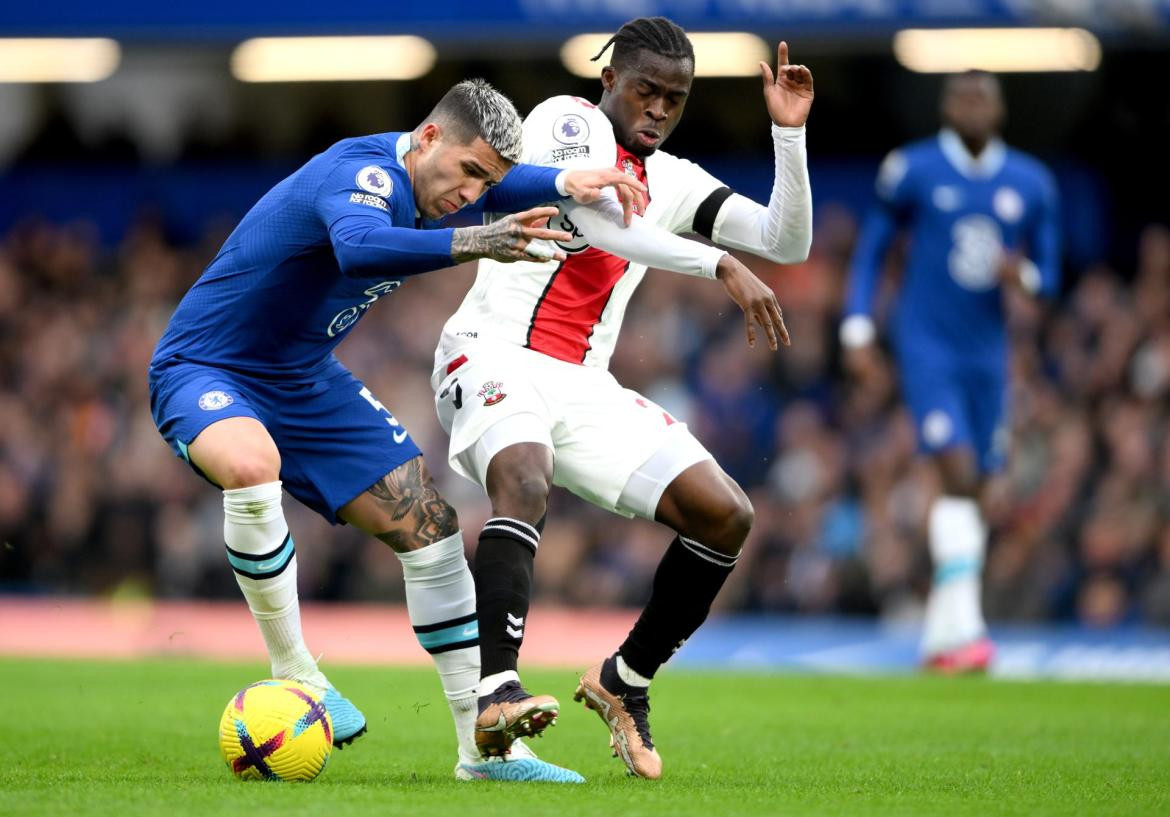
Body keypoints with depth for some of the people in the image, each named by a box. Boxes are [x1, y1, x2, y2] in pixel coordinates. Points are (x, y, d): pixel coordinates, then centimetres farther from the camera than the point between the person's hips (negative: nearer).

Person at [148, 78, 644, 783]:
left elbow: (499, 183, 16)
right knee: (252, 466, -42)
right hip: (206, 372, -9)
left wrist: (566, 182, -7)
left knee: (431, 526, 0)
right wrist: (477, 242, -65)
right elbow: (360, 247, -52)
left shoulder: (426, 176, -2)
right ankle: (295, 672, -22)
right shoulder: (365, 172, -30)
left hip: (308, 382, 9)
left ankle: (484, 745, 8)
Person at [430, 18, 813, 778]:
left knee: (726, 516, -5)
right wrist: (721, 266, -27)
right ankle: (497, 693, -48)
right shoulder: (567, 121, -2)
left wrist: (790, 134, -1)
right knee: (525, 485, -37)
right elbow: (595, 217, -21)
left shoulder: (673, 181, 17)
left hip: (584, 386, 7)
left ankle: (624, 681, 12)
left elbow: (787, 242, 10)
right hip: (496, 355, -7)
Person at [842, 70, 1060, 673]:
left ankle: (938, 634, 17)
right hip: (926, 346, -4)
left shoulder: (1031, 184, 6)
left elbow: (1047, 274, 12)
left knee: (972, 490, 6)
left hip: (986, 352, 4)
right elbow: (871, 249, 5)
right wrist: (857, 328, -2)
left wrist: (1025, 276, -12)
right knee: (958, 473, -19)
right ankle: (965, 627, -23)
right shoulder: (913, 171, -3)